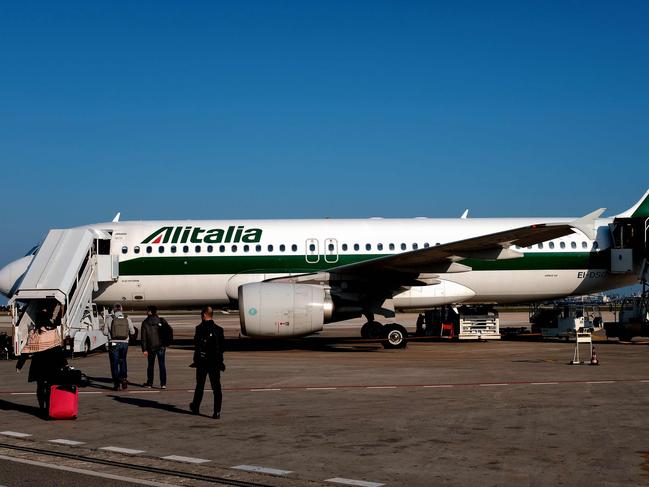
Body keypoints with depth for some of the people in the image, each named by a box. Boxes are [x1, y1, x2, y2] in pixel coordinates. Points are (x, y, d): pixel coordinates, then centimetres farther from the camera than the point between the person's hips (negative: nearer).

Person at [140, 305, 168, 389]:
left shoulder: (145, 323, -4)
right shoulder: (161, 321, 0)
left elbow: (143, 337, -6)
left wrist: (144, 349, -5)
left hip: (151, 347, -1)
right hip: (161, 346, 1)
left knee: (150, 365, 14)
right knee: (162, 365, 2)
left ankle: (149, 383, 21)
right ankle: (163, 384, -5)